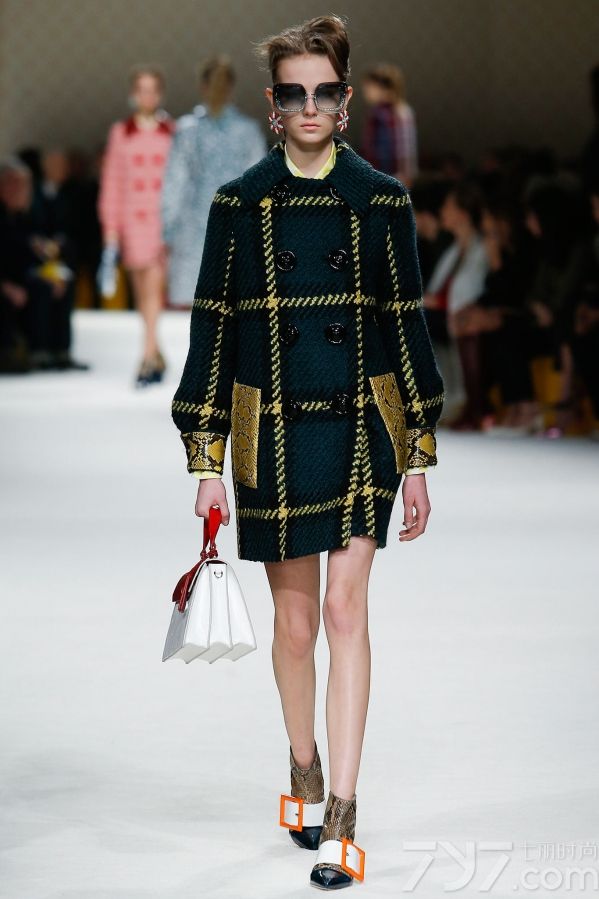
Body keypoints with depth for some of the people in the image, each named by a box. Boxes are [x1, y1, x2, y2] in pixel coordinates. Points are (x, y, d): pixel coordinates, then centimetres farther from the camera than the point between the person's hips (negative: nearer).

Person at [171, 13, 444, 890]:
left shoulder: (382, 201, 2)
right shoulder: (240, 203, 2)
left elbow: (407, 327, 6)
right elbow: (212, 329, 3)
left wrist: (418, 457, 4)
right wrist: (207, 460, -1)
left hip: (362, 428, -1)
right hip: (274, 436, 1)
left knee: (346, 607, -10)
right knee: (294, 618, 10)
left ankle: (339, 817, -10)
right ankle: (304, 770, 33)